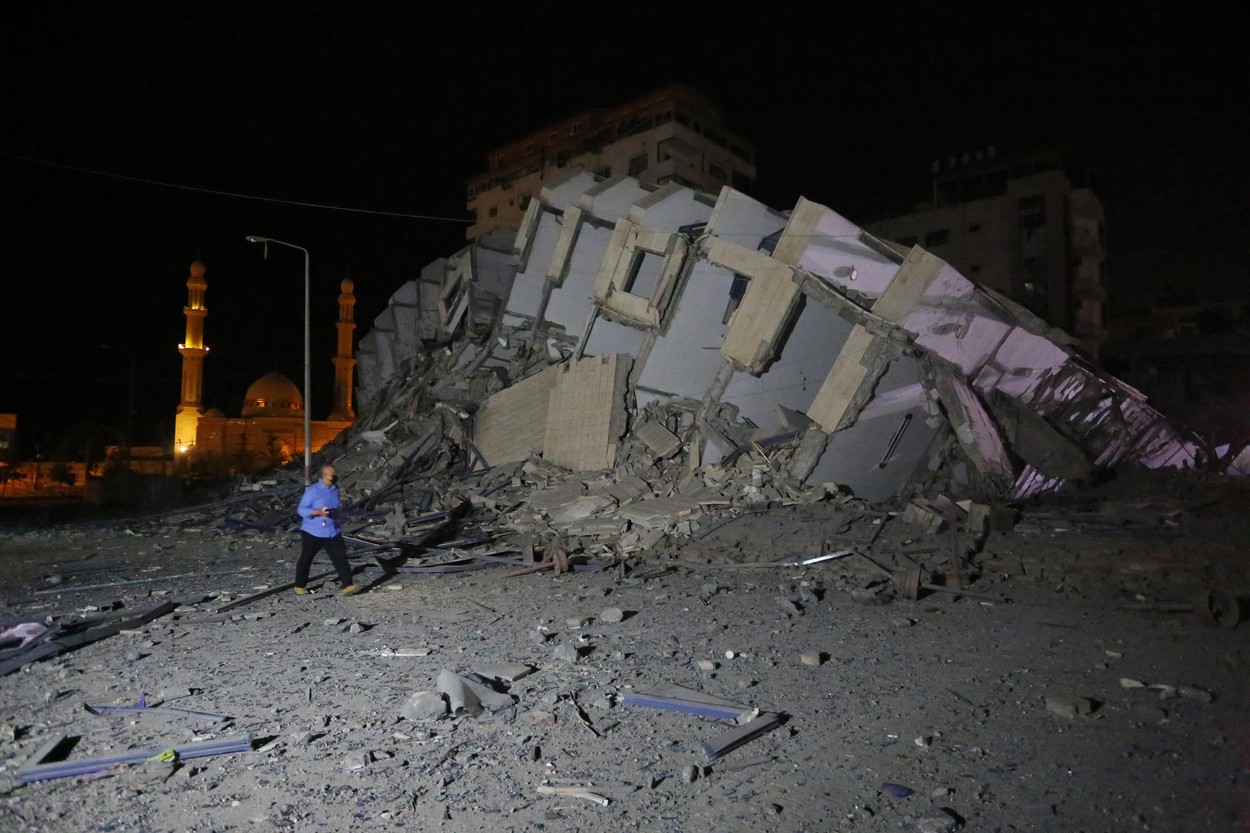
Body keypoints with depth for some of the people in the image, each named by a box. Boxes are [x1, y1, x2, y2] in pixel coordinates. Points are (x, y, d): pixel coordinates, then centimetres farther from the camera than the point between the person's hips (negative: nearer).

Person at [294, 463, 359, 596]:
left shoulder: (335, 489, 7)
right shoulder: (312, 490, -13)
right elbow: (301, 510, -18)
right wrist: (318, 512, -30)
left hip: (332, 532, 5)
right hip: (313, 532, -5)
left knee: (341, 557, -8)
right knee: (305, 559, 10)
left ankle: (347, 586, -11)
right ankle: (300, 586, 30)